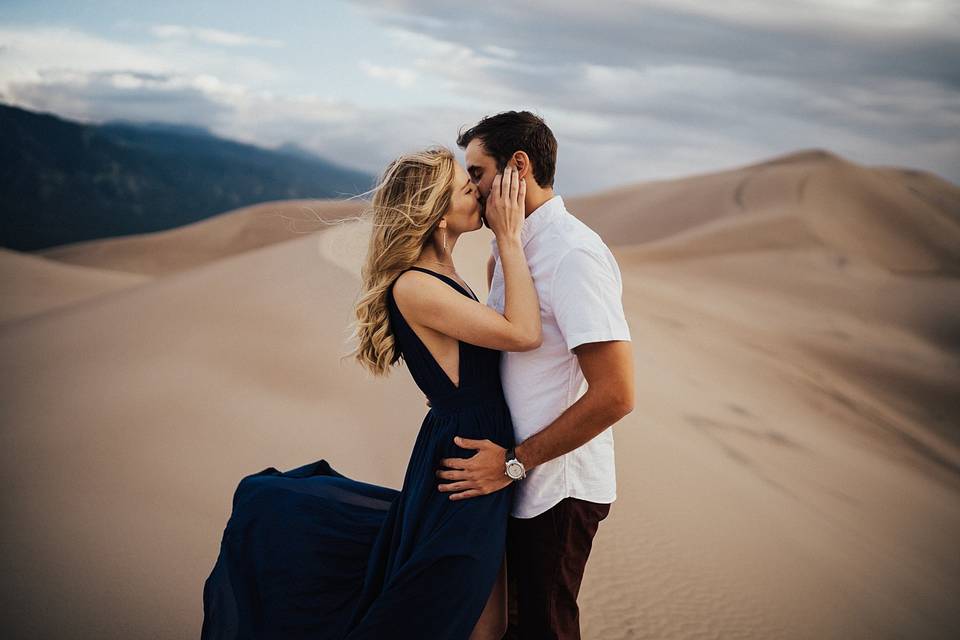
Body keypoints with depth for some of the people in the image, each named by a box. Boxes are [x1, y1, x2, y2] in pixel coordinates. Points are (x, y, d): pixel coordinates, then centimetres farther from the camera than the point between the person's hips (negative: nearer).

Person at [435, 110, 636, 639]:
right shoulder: (510, 245, 8)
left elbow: (615, 394, -25)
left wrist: (514, 462, -21)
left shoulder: (573, 254, -20)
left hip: (557, 489, -8)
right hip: (522, 478, 8)